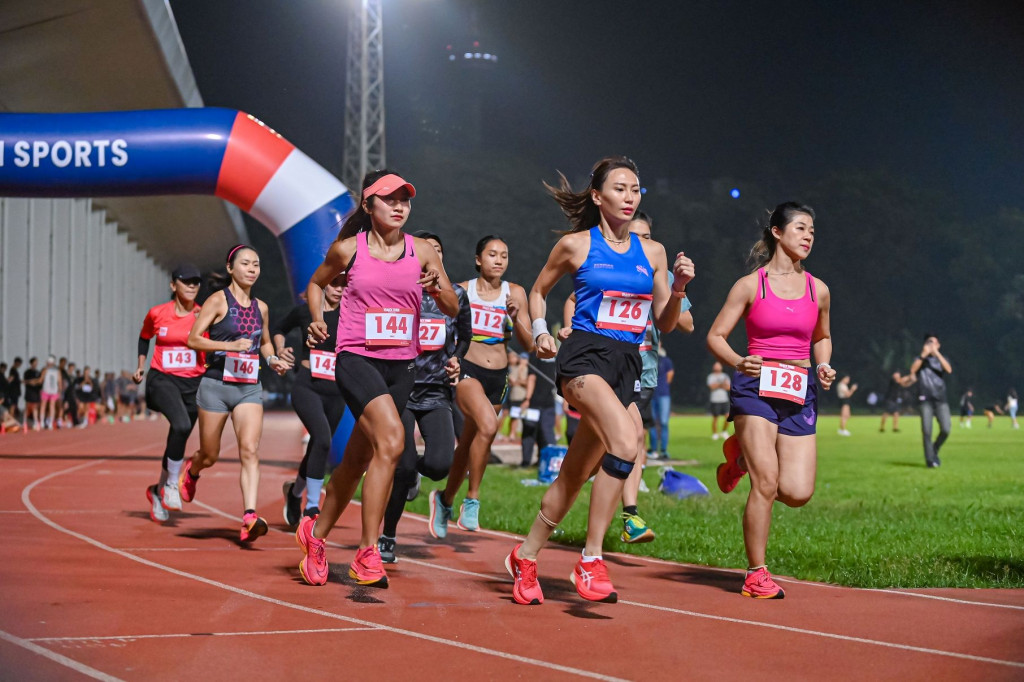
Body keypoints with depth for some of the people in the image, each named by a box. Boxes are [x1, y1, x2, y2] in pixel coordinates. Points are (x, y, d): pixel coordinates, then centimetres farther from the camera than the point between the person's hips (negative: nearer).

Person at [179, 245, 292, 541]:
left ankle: (249, 518, -24)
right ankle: (190, 472, 46)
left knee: (250, 450, -16)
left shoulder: (261, 308, 10)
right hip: (216, 386, -3)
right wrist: (231, 346, -22)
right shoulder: (218, 300, -5)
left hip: (249, 388, 3)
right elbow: (193, 339, -10)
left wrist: (272, 359, 5)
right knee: (209, 456, 10)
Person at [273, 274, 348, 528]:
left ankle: (295, 491, 44)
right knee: (322, 438, -25)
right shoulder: (304, 310, 3)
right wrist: (280, 349, 3)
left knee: (319, 448, 14)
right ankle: (312, 507, -16)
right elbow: (279, 330, 19)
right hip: (306, 386, -3)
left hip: (335, 392, 3)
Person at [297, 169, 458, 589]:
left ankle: (316, 533, 36)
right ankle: (367, 554, -20)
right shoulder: (348, 249, 0)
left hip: (402, 365, 4)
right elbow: (316, 283, 19)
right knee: (391, 440, -25)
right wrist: (317, 320, 2)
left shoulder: (421, 251, 5)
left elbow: (453, 310, 4)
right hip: (356, 357, -4)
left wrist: (437, 288, -16)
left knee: (357, 460, 13)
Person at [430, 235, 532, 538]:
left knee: (468, 444, 13)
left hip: (498, 377, 4)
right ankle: (472, 501, -18)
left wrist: (515, 317, -12)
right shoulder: (462, 291, 0)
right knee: (488, 425, -30)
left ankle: (445, 498, 38)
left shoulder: (515, 293, 4)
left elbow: (528, 344, 3)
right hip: (467, 369, -4)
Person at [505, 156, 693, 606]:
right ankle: (590, 560, -22)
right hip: (585, 356, -5)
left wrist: (678, 288, -1)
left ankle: (525, 557, 28)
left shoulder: (652, 252, 13)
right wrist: (541, 333, 1)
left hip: (627, 365, 5)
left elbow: (664, 324, 16)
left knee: (575, 475, 10)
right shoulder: (575, 244, 3)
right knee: (626, 439, -30)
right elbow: (538, 291, 17)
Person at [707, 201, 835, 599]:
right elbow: (715, 337, 2)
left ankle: (743, 455, 25)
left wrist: (823, 366, 5)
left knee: (797, 493, -6)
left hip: (800, 395, 4)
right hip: (756, 388, -4)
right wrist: (737, 362, -18)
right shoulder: (750, 286, 0)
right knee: (766, 484, -14)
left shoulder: (818, 290, 10)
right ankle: (756, 575, 1)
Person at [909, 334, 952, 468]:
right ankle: (929, 460, -2)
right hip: (925, 399, -1)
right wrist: (924, 355, -13)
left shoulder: (941, 358, 13)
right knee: (926, 431, -8)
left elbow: (949, 370, -9)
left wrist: (936, 353, -14)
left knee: (945, 429, -10)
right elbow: (913, 370, -8)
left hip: (941, 400, 1)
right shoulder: (920, 359, 12)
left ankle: (935, 451, 14)